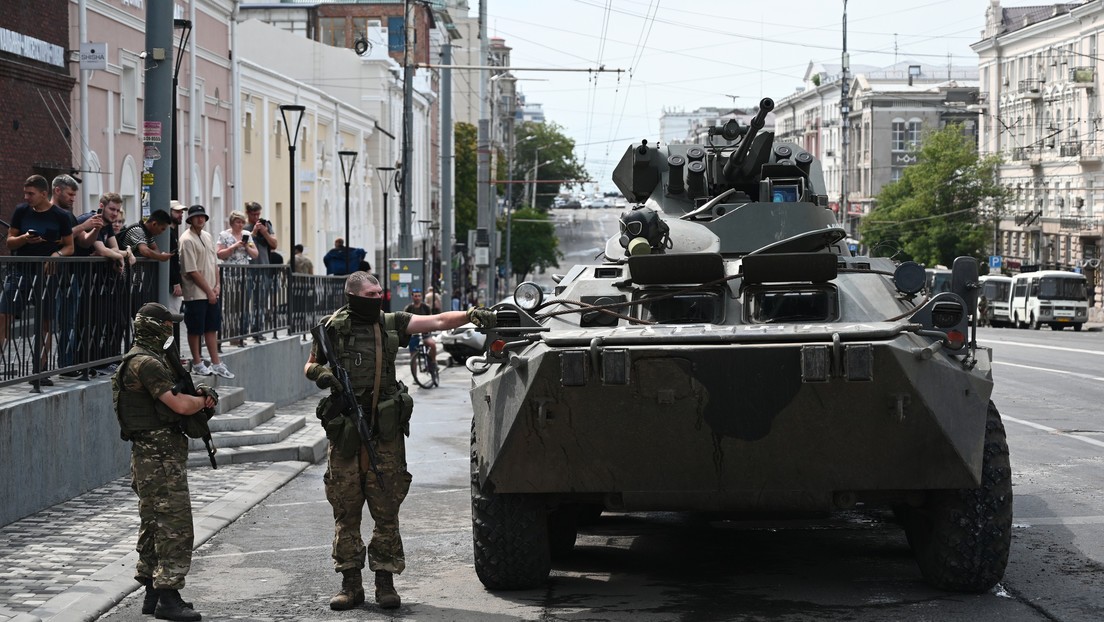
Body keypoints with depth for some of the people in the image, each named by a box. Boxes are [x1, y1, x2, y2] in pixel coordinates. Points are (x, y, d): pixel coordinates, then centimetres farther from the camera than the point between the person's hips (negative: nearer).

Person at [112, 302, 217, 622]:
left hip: (149, 459, 11)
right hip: (161, 457, -11)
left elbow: (174, 400, 21)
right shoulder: (147, 363, -17)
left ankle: (152, 594, 21)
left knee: (154, 526, 15)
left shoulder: (141, 360, 18)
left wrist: (199, 396, 1)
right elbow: (180, 405, -21)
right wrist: (204, 400, -1)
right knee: (175, 527, -10)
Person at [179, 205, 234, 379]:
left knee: (212, 328, 9)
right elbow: (192, 271, -15)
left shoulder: (207, 236, 13)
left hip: (212, 293, 8)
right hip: (195, 293, -8)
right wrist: (209, 291, -12)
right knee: (195, 330, 1)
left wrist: (217, 285, 3)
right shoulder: (187, 239, -13)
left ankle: (216, 364, 13)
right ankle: (197, 364, 11)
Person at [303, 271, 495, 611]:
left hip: (385, 430, 1)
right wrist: (320, 374, -8)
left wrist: (471, 314, -11)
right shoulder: (332, 327, 4)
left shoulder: (390, 324, 8)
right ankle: (350, 583, 12)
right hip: (345, 431, -1)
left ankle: (385, 582, 7)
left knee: (386, 510, 0)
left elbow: (438, 321, 3)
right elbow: (310, 365, 14)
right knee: (346, 511, 3)